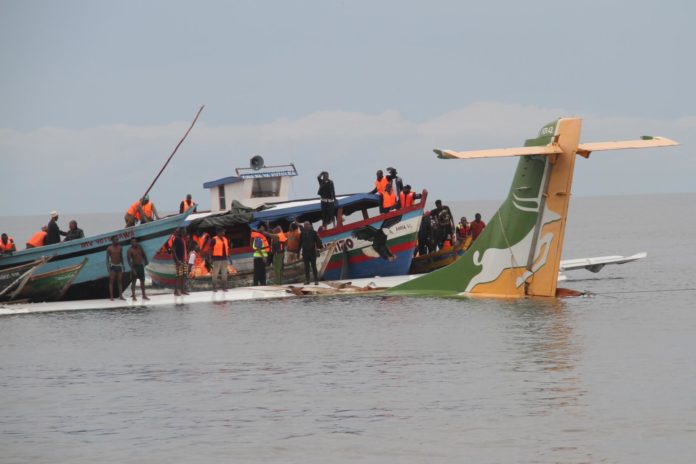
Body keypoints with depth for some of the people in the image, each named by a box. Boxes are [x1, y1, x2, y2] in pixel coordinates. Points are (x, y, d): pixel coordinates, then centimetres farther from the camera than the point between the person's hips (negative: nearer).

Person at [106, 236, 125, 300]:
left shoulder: (120, 248, 7)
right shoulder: (109, 248, -5)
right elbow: (107, 258, -4)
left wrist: (123, 265, 10)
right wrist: (108, 267, -12)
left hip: (119, 265, 4)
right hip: (112, 266, -4)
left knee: (120, 281, 4)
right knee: (111, 281, -5)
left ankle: (120, 296, 7)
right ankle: (111, 296, -6)